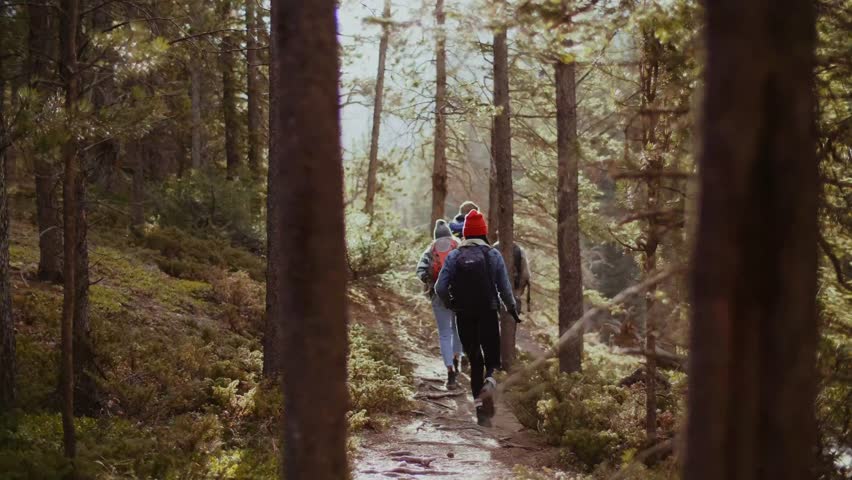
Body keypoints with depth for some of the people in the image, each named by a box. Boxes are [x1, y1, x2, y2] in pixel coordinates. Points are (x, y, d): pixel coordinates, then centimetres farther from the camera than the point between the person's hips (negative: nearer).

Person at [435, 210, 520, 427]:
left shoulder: (453, 256, -1)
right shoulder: (493, 255, -3)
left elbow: (440, 288, -4)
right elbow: (504, 287, -2)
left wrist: (451, 304, 15)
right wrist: (512, 310, 13)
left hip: (464, 317, 1)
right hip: (488, 314, -1)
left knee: (474, 360, 11)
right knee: (492, 356, 11)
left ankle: (481, 409, 7)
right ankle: (490, 379, -24)